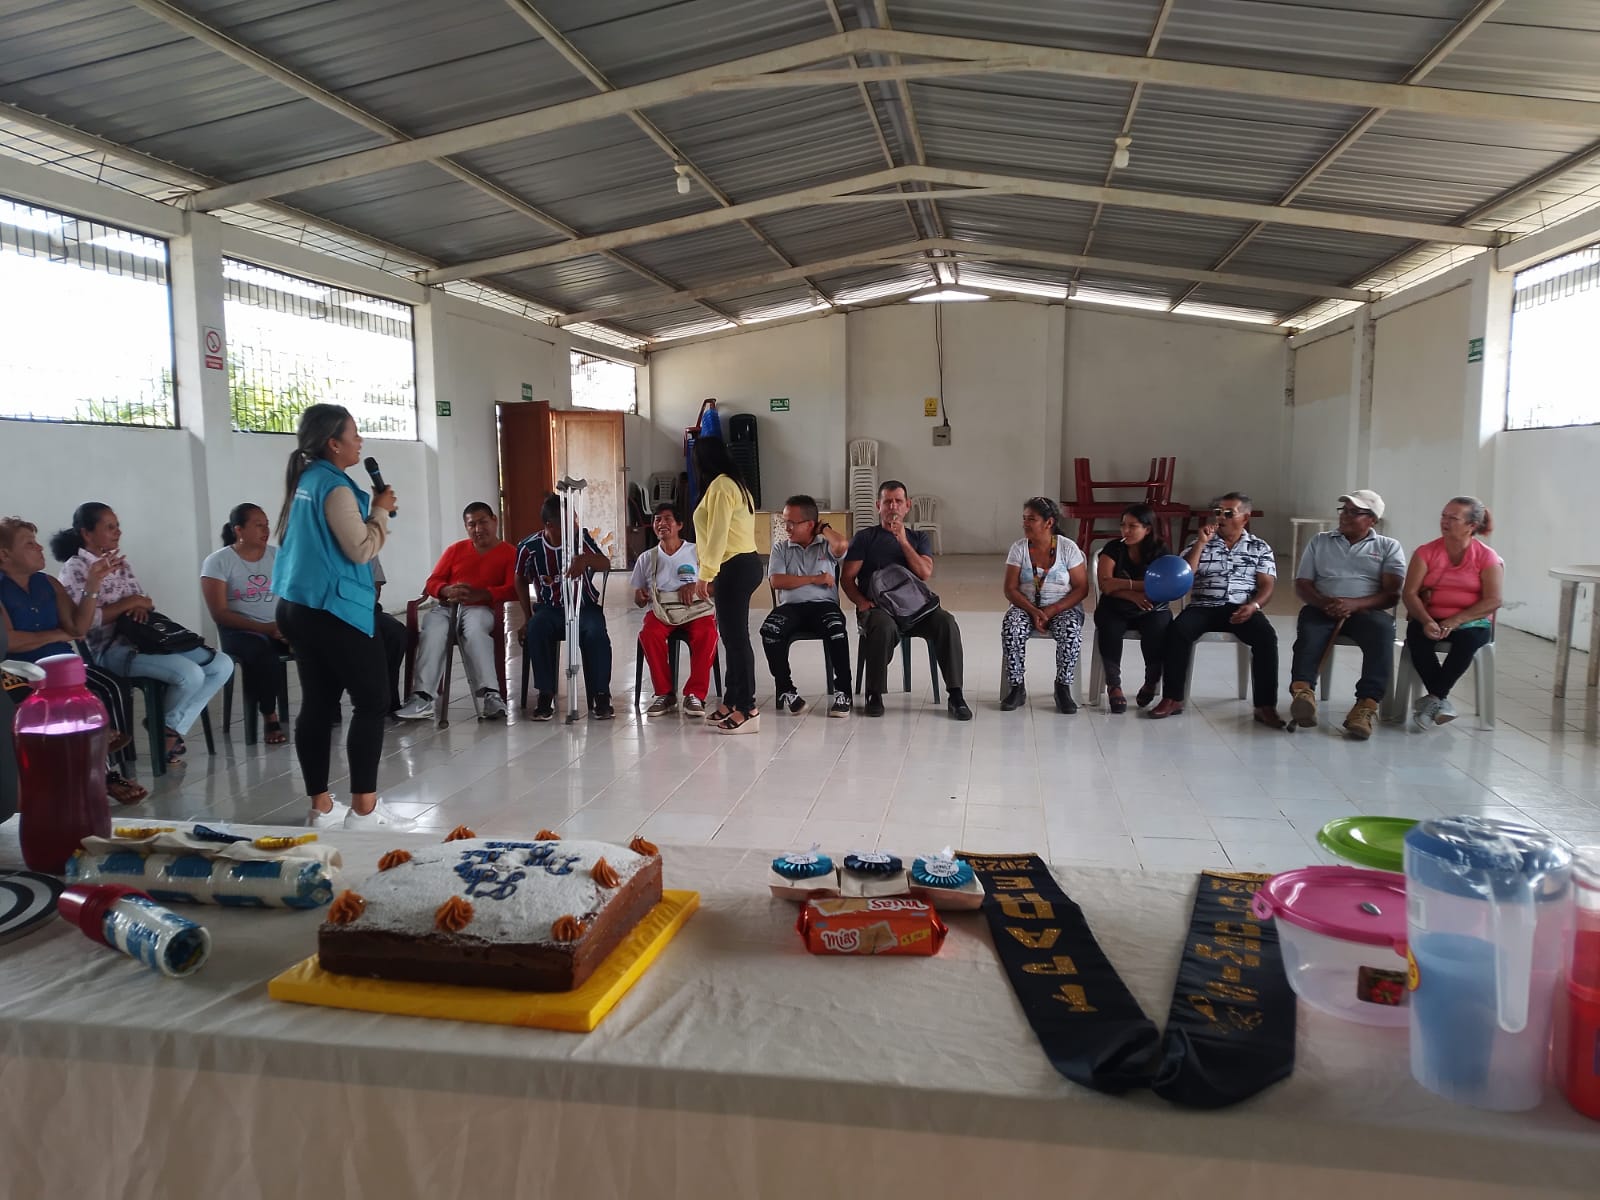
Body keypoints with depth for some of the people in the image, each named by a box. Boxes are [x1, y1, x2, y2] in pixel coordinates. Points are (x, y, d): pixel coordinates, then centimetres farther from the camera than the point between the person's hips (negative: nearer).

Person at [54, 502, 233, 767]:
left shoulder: (120, 563, 17)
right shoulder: (75, 569, -6)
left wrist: (140, 607, -6)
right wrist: (128, 603, -13)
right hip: (112, 649, -8)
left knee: (223, 664, -7)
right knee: (191, 675, -30)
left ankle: (173, 729, -3)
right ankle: (168, 727, 0)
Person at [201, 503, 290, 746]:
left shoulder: (278, 556, 9)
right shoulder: (217, 562, -2)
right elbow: (220, 614, -8)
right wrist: (263, 628, -19)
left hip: (280, 628, 4)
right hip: (240, 632, -3)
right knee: (262, 654, -37)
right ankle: (270, 719, -20)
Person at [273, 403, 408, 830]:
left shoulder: (305, 481, 15)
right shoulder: (335, 486, -14)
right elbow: (361, 550, -16)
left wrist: (371, 511, 16)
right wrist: (381, 510, -3)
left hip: (299, 606, 9)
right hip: (334, 610, -9)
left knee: (318, 703, 9)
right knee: (370, 702, -5)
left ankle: (321, 806, 13)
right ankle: (364, 808, -5)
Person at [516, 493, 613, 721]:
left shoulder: (581, 537, -8)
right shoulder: (529, 547, -6)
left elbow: (606, 564, -20)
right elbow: (521, 581, 11)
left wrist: (586, 558, -42)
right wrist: (527, 618, 8)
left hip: (584, 606, 0)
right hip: (550, 609, 1)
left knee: (596, 634, -33)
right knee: (536, 631, -32)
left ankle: (601, 696, -19)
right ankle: (545, 696, -19)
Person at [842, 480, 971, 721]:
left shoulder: (918, 538, 20)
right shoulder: (864, 538, 13)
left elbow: (925, 573, 1)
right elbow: (847, 577, 6)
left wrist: (903, 541, -6)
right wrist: (862, 602, -12)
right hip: (877, 607, -2)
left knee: (947, 623, -28)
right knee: (884, 626, -39)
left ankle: (955, 695, -22)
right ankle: (874, 694, -22)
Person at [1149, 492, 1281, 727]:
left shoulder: (1260, 548, 12)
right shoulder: (1199, 544, 13)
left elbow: (1267, 585, 3)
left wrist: (1253, 605, -18)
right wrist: (1201, 543, -5)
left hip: (1241, 609, 0)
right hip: (1204, 607, 0)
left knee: (1267, 636, -31)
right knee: (1177, 630, -31)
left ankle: (1265, 706, -27)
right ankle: (1172, 699, -24)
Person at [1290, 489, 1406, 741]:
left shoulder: (1389, 547, 15)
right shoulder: (1319, 541, 20)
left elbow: (1392, 594, 1)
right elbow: (1302, 585, 12)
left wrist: (1354, 604, -17)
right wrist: (1324, 602, -11)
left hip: (1367, 611, 0)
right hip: (1322, 608, 1)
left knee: (1382, 631, -36)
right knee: (1308, 630, -35)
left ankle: (1367, 704, -47)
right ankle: (1302, 692, -58)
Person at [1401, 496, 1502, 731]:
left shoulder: (1487, 557, -1)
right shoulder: (1426, 552, 2)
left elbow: (1492, 601, -10)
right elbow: (1409, 593, -6)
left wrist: (1455, 621, -21)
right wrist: (1426, 621, -23)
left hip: (1470, 621, -1)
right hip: (1429, 620, 1)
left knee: (1468, 638, -35)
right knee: (1417, 636, -33)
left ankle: (1432, 698, -25)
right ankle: (1440, 701, -25)